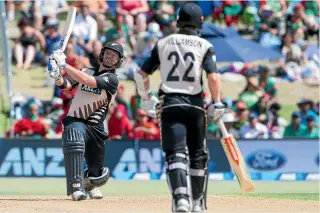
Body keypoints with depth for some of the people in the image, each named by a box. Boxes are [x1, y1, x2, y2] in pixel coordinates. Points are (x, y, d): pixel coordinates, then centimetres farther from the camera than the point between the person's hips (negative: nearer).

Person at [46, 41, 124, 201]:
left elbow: (87, 81, -20)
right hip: (75, 122, 0)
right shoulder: (86, 71, 12)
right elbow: (65, 85, -3)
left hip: (95, 127, 0)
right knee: (74, 142, -36)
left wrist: (63, 64, -23)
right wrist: (57, 76, -26)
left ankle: (91, 185, 46)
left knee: (97, 174, 8)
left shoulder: (111, 79, -3)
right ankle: (76, 187, -40)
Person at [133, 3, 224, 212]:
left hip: (170, 104, 0)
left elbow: (141, 74, 10)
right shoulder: (205, 46, 2)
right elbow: (213, 77, -11)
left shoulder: (163, 43, 10)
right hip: (195, 105, 0)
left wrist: (146, 98, 23)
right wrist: (217, 104, -4)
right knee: (198, 156, 16)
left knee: (176, 154, -10)